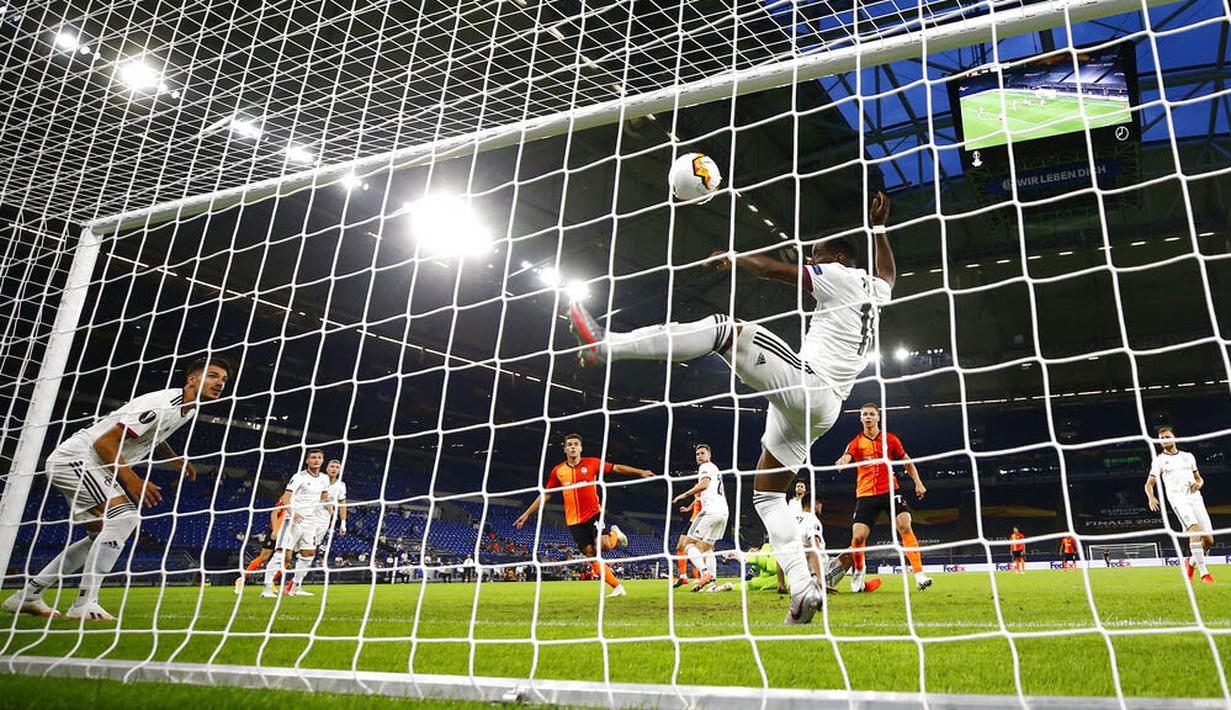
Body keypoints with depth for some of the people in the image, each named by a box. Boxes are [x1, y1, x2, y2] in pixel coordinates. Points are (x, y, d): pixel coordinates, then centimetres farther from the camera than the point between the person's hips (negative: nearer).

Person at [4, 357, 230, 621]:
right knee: (123, 516, -25)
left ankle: (27, 595, 22)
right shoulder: (163, 405, -25)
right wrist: (132, 480, -27)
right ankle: (84, 604, -24)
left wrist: (177, 461, 12)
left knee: (104, 535, 14)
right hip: (76, 458, -11)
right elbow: (104, 442, -25)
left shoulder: (187, 408, 6)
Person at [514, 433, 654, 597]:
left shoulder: (591, 463, -1)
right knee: (591, 555, -1)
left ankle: (615, 534, 14)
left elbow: (617, 468, 0)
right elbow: (545, 495, 12)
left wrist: (640, 472, -8)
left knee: (603, 545, -22)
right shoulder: (558, 471, 5)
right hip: (574, 521, 3)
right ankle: (617, 587, 8)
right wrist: (527, 514, 10)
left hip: (593, 514, -2)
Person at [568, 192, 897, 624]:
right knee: (767, 494, 11)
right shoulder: (876, 289, 23)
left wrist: (732, 257, 14)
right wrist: (879, 227, 55)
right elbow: (888, 272, 49)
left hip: (803, 383, -9)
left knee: (725, 330, -17)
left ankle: (605, 344, -30)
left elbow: (771, 268, -2)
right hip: (824, 410, 9)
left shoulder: (839, 276, 0)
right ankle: (803, 588, -1)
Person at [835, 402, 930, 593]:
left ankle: (919, 574, -17)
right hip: (865, 495, 0)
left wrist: (918, 482, 6)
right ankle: (859, 569, 21)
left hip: (889, 491, 0)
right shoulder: (856, 443, 3)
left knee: (905, 527, -20)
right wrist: (841, 462, -42)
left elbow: (907, 462, 17)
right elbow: (846, 458, -18)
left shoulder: (891, 439, 6)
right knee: (858, 536, -9)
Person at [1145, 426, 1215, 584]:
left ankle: (1191, 562, 26)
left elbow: (1199, 478, 27)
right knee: (1194, 529, -28)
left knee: (1209, 540, -3)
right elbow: (1149, 484, 10)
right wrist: (1151, 498, -11)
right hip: (1177, 498, -4)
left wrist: (1198, 484, 2)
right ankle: (1203, 572, -28)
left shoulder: (1188, 456, 21)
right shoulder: (1159, 460, 12)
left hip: (1195, 497, 4)